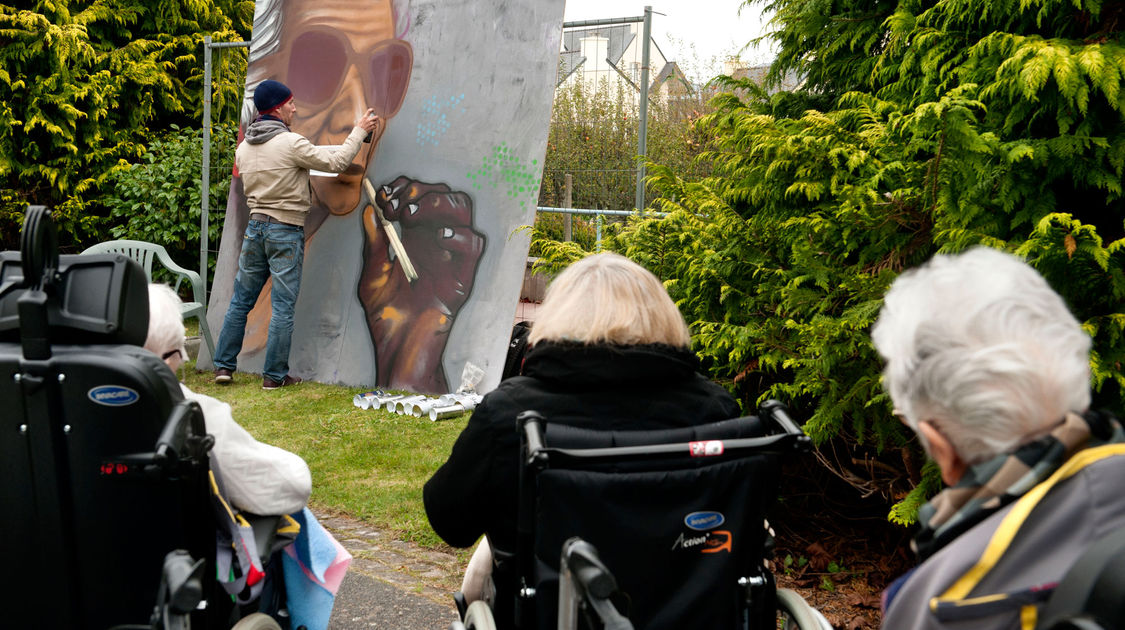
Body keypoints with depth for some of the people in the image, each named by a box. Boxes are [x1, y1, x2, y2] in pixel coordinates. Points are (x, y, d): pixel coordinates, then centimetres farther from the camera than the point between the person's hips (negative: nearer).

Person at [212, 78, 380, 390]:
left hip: (255, 226, 6)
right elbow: (335, 162, -10)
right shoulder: (291, 143, -14)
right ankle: (275, 375, 4)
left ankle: (224, 365, 17)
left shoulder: (243, 148, 7)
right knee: (283, 307, 0)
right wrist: (359, 130, 2)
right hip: (286, 230, -6)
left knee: (241, 300, 14)